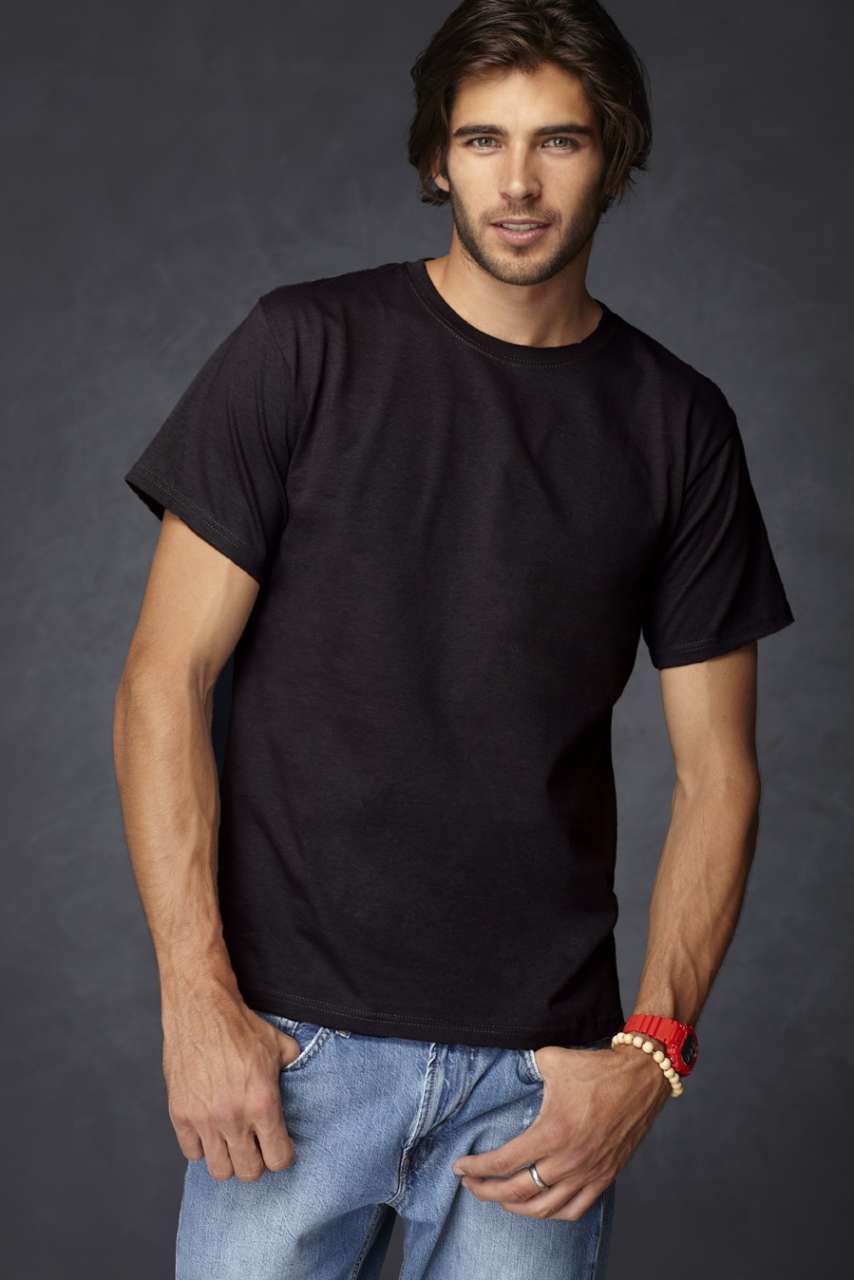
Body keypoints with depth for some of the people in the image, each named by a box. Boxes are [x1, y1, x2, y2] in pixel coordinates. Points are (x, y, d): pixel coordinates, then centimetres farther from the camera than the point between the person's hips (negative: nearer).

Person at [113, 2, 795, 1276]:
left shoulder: (678, 424, 4)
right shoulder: (307, 347, -2)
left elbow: (716, 767, 6)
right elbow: (166, 677, -3)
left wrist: (654, 1050, -6)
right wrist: (196, 998, -10)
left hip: (543, 1061, 2)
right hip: (294, 1037, -1)